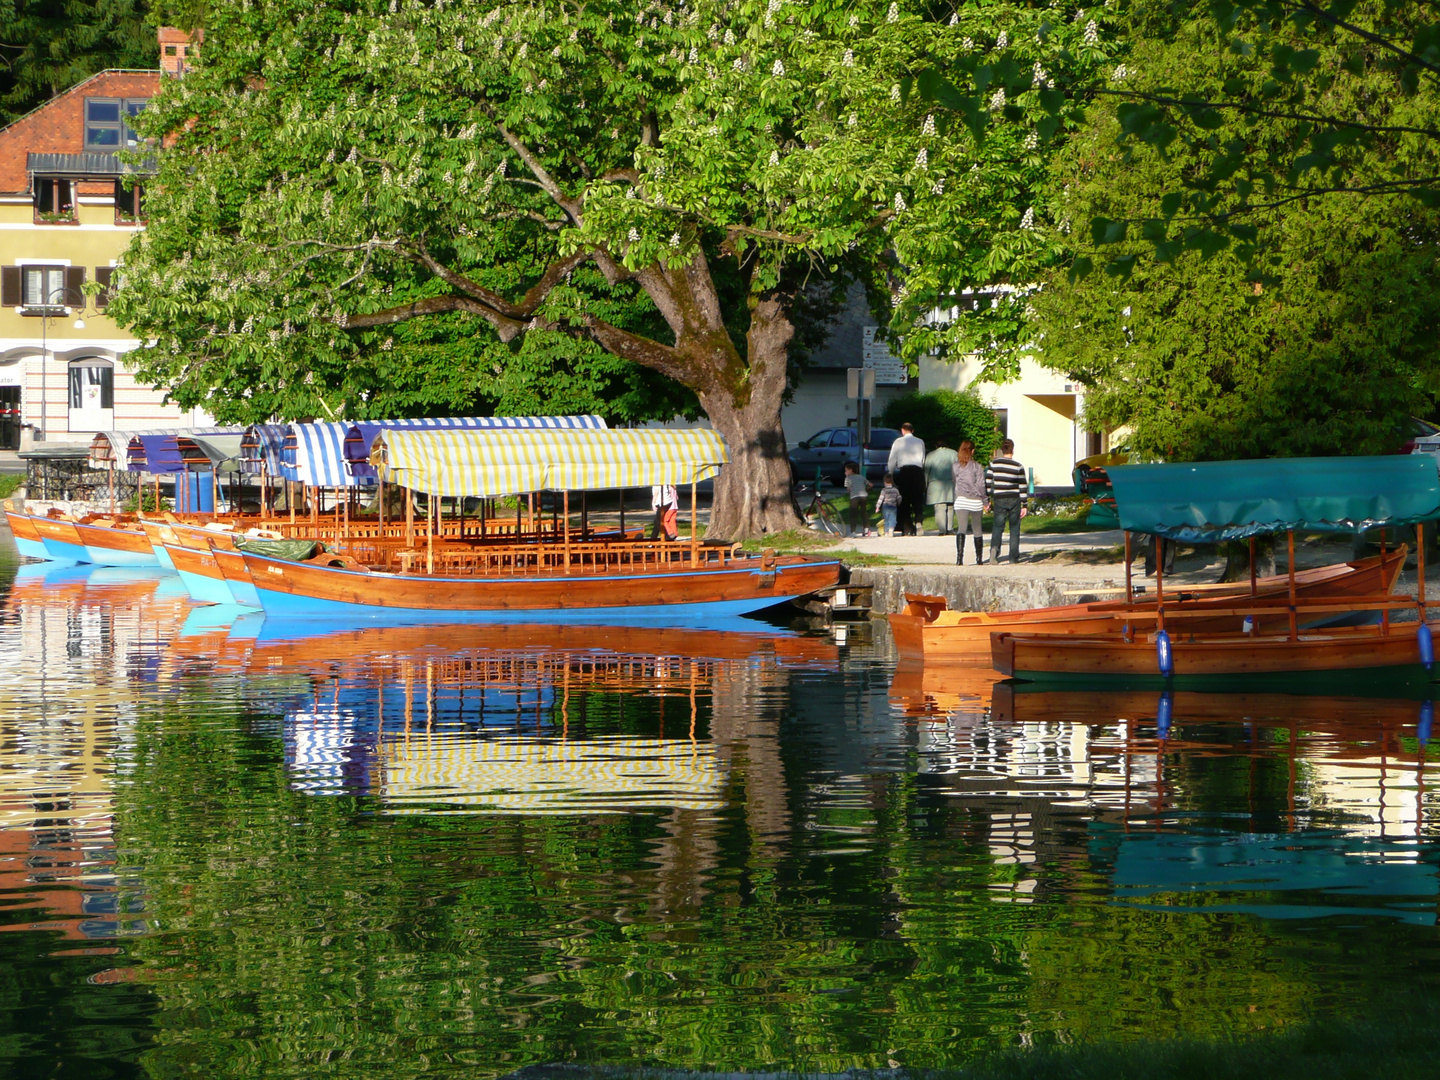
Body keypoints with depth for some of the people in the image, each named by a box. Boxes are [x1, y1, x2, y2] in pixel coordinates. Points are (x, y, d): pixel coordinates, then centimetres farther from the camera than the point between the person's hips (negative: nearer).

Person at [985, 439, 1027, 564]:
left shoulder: (993, 463, -2)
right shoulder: (1018, 467, -4)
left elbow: (988, 482, -1)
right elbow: (1023, 487, -2)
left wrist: (988, 500, 7)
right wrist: (1024, 505, 3)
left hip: (999, 500, 0)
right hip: (1014, 500, 0)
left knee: (997, 527, 4)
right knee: (1014, 528, 11)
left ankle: (994, 547, -23)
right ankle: (1014, 556, 11)